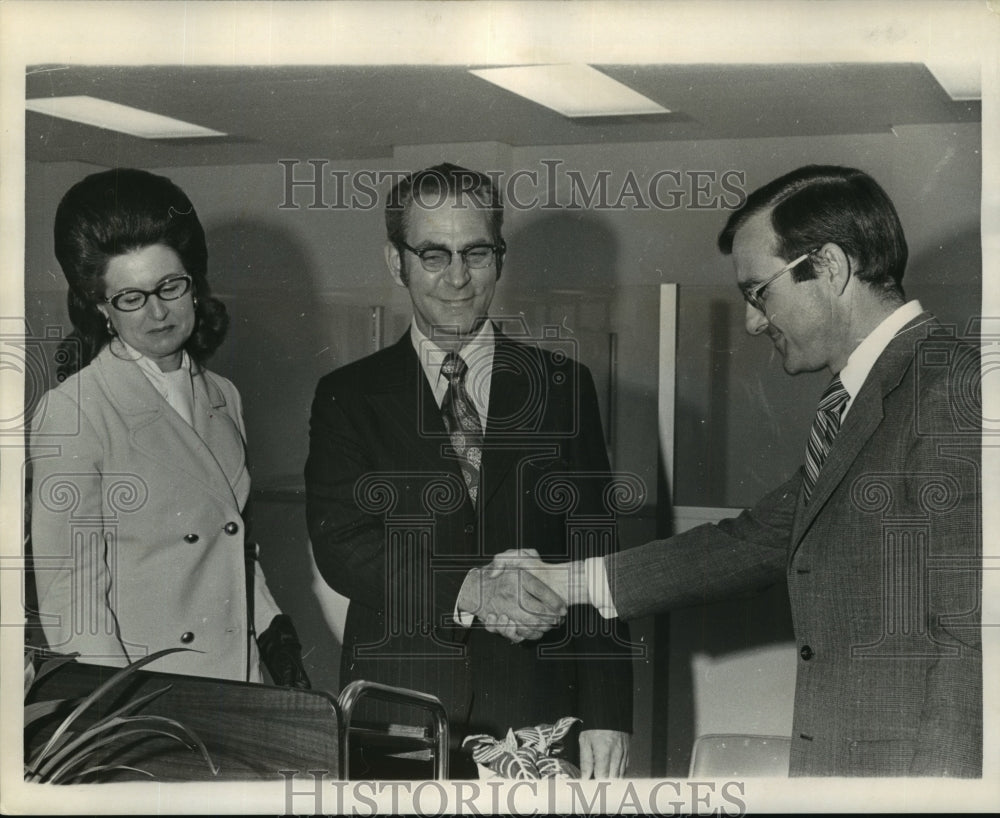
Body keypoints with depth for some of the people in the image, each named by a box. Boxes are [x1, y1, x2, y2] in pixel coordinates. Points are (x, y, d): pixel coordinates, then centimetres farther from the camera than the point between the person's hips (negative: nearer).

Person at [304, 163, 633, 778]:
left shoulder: (563, 386, 7)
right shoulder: (348, 397, 6)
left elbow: (595, 558, 4)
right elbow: (340, 546, -7)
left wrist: (606, 715, -4)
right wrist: (466, 590, -23)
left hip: (535, 717, 1)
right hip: (395, 720, 0)